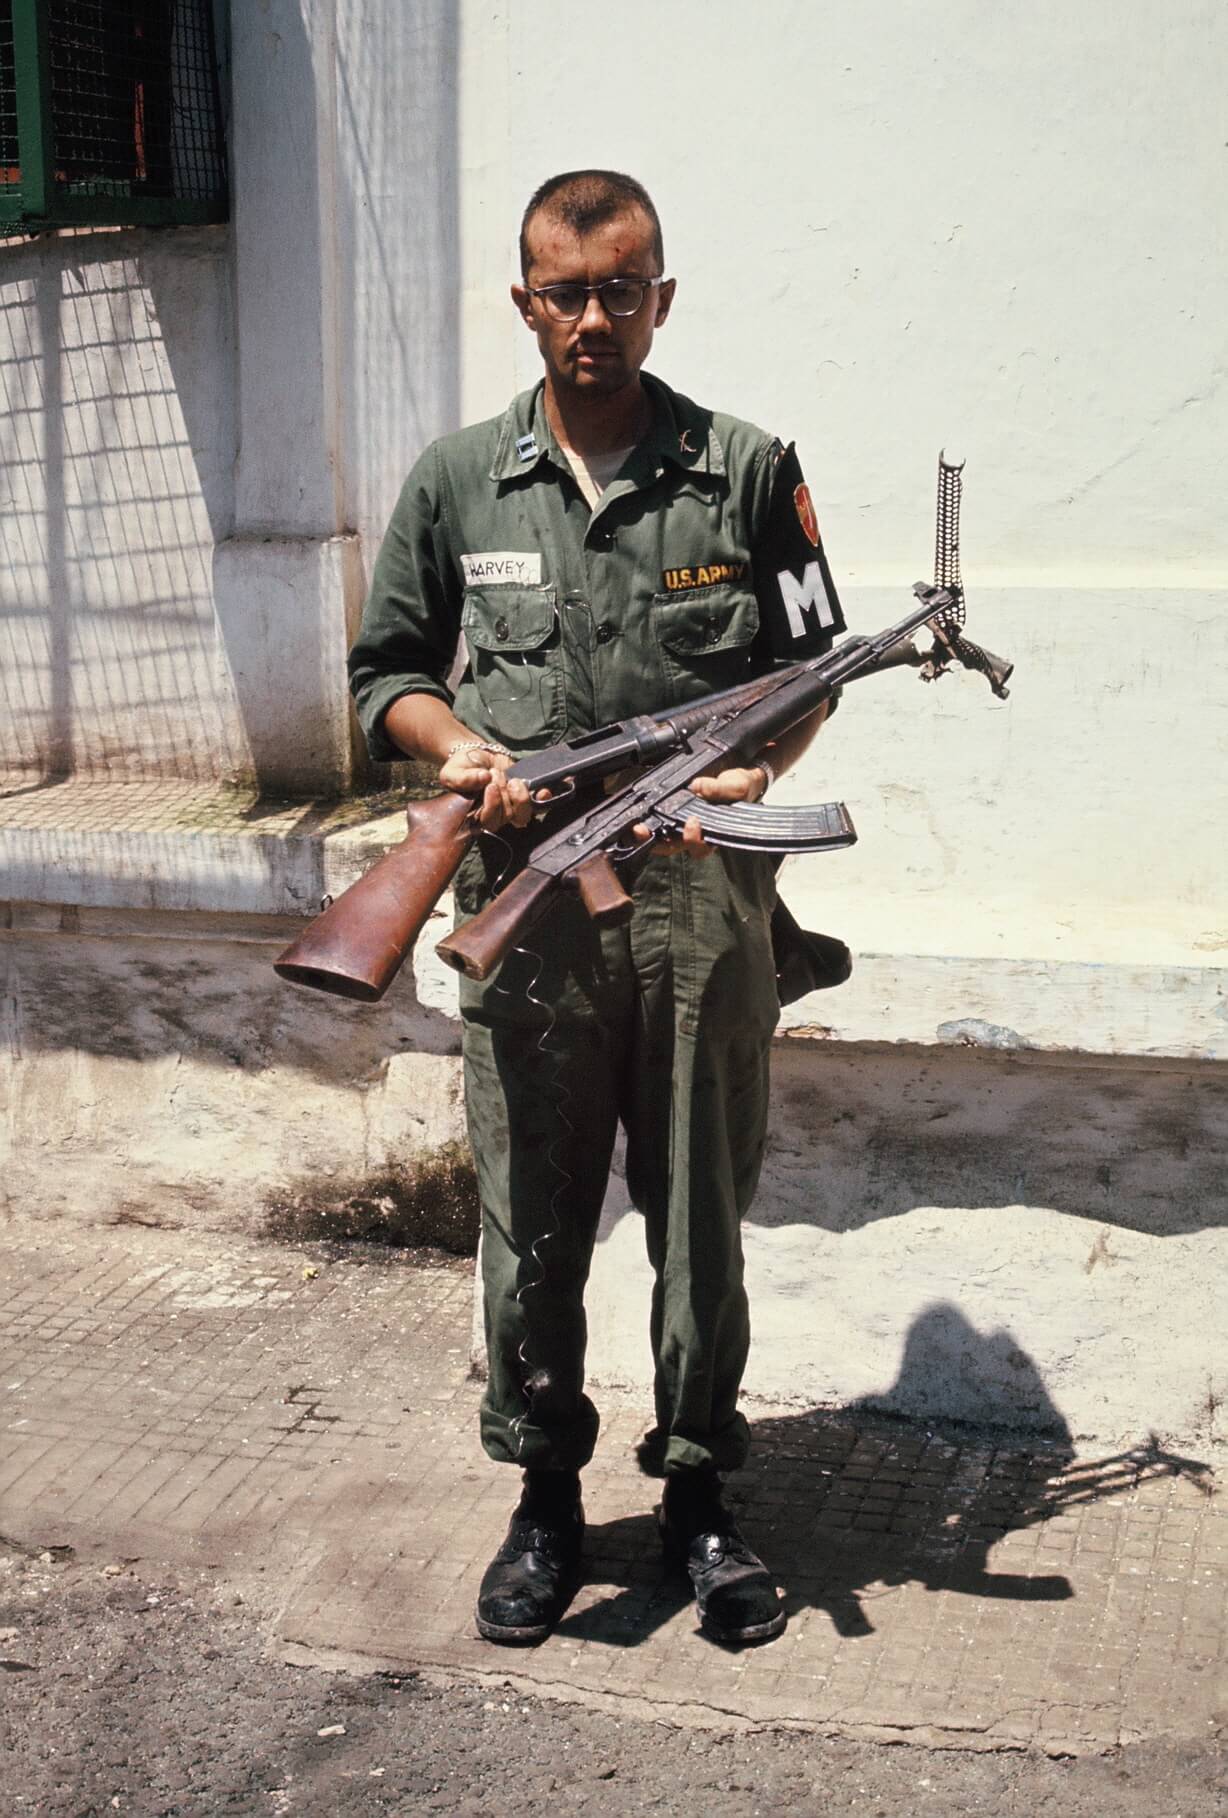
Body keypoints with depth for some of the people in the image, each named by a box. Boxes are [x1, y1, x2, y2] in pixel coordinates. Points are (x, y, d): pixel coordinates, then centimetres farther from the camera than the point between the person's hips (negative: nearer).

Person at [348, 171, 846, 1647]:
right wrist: (458, 745, -6)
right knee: (530, 1222, 6)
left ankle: (700, 1494, 23)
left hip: (703, 900, -1)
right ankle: (546, 1496, 24)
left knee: (702, 1211, 7)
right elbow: (386, 669, 15)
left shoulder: (747, 472, 6)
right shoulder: (456, 483, 9)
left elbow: (810, 664, 10)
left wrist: (755, 766, -10)